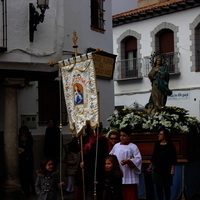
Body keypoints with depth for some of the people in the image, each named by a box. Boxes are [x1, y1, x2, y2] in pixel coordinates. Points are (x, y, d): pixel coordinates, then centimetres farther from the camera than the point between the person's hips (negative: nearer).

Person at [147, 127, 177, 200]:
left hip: (166, 170, -5)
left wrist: (172, 169, -12)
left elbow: (174, 158, -7)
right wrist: (151, 166, 15)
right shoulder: (157, 144, 8)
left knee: (166, 187, 2)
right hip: (157, 169, 5)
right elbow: (153, 156, 15)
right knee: (158, 187, 7)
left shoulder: (170, 145, -6)